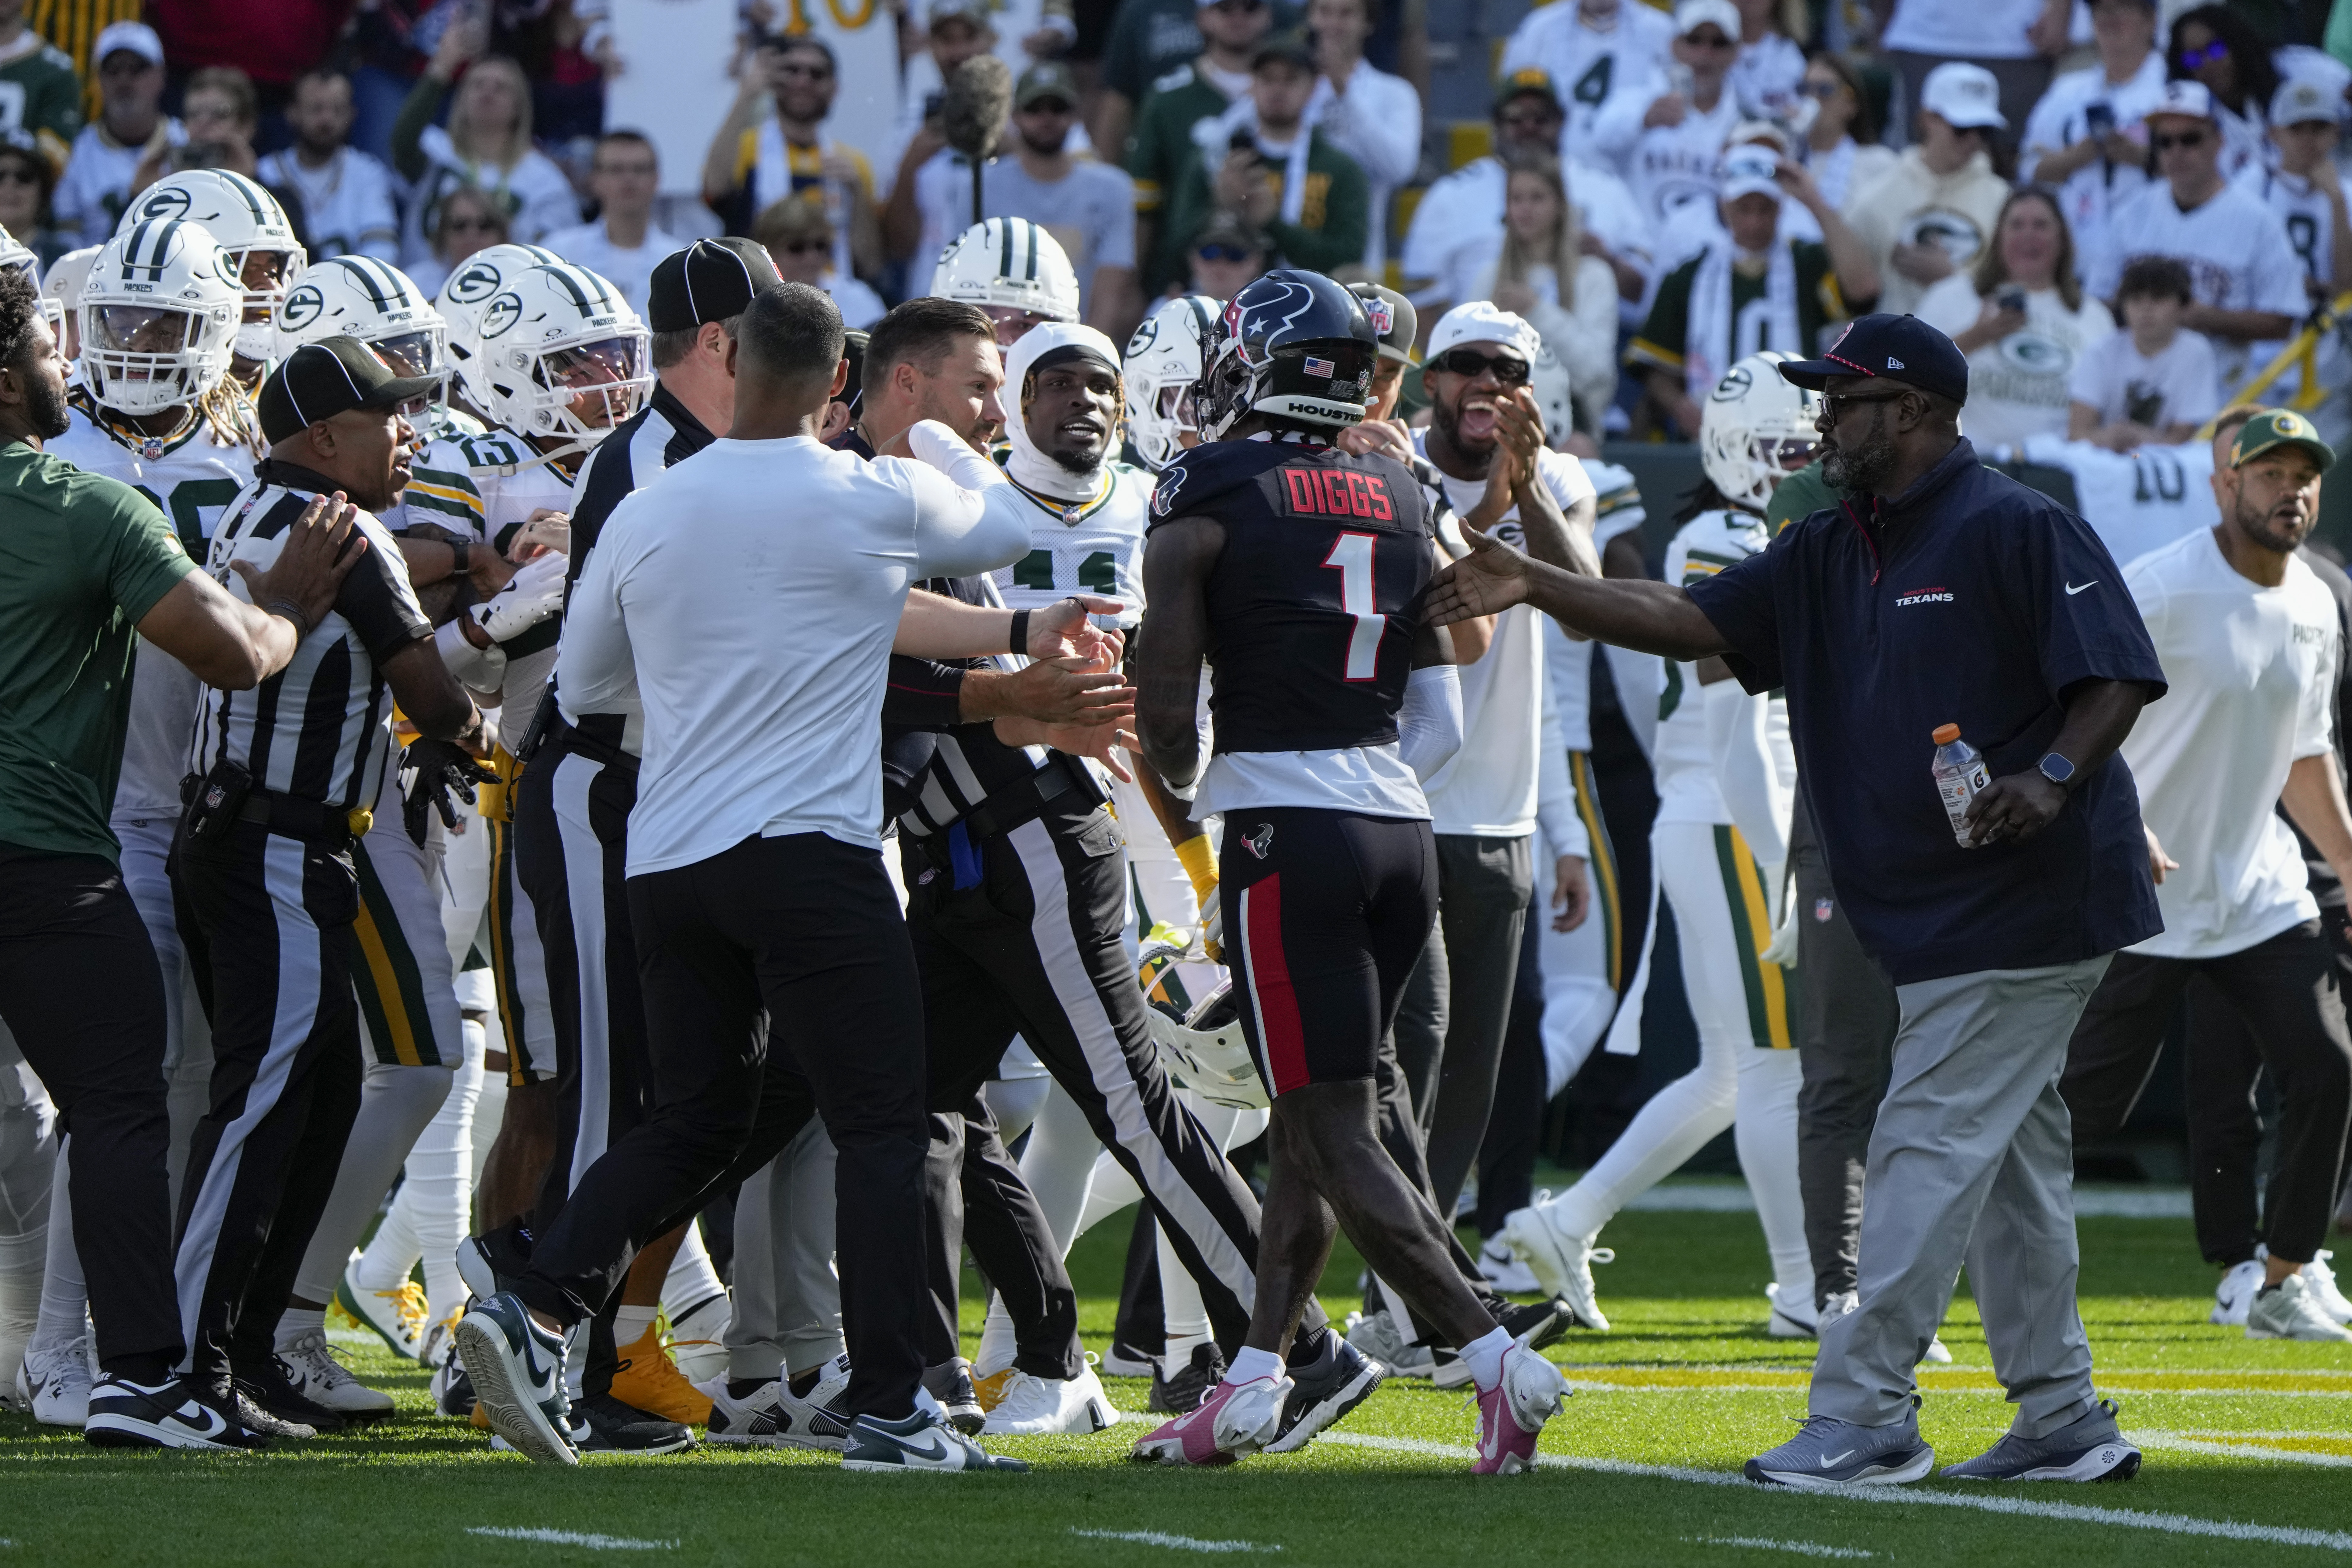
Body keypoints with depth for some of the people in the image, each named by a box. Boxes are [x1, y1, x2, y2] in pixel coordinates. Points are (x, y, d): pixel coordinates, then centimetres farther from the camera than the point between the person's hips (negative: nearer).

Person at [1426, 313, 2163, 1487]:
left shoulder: (2020, 532, -10)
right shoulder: (1831, 555, 14)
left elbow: (2119, 676, -14)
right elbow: (1689, 621, 9)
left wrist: (2055, 775, -30)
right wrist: (1538, 588, -1)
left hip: (2030, 900, -9)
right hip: (1936, 918, 9)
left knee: (1931, 1147, -9)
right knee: (2008, 1159, 12)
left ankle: (1864, 1415, -9)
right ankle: (2062, 1421, 17)